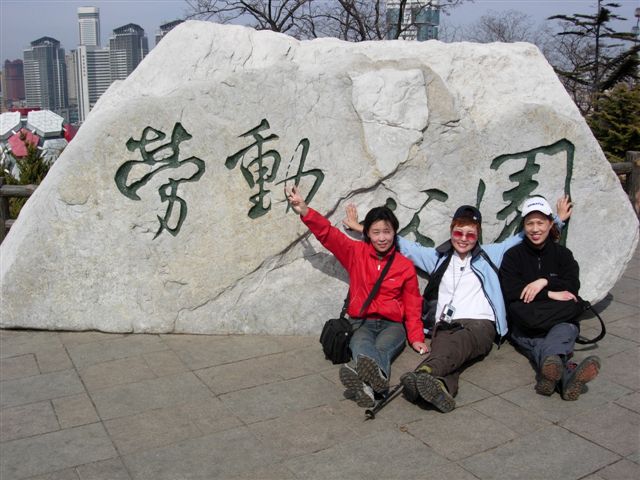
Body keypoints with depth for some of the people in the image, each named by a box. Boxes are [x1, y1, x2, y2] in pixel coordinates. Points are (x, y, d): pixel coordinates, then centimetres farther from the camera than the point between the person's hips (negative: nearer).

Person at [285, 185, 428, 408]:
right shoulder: (356, 253, 6)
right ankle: (376, 376, -70)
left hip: (392, 325, 0)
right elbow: (328, 234, -2)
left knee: (382, 348, -34)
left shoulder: (405, 266, 6)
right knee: (361, 345, -36)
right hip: (361, 323, 0)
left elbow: (413, 306, 7)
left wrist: (416, 337, -4)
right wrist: (305, 211, -16)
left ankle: (364, 383, -67)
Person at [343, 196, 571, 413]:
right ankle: (441, 387, -69)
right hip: (445, 325, 1)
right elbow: (404, 245, 28)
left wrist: (557, 219, 31)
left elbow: (523, 238, 31)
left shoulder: (490, 255, 25)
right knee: (446, 347, -37)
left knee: (459, 342, -39)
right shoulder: (438, 257, 27)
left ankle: (424, 373, -69)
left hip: (481, 323, -1)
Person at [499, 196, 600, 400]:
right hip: (524, 329, -1)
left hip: (559, 321, 2)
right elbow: (510, 292, -6)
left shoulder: (562, 254, 18)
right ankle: (567, 375, -70)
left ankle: (550, 367, -70)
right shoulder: (513, 255, 11)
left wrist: (544, 282, -13)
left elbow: (572, 287, 2)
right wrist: (550, 295, -10)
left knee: (567, 328, -37)